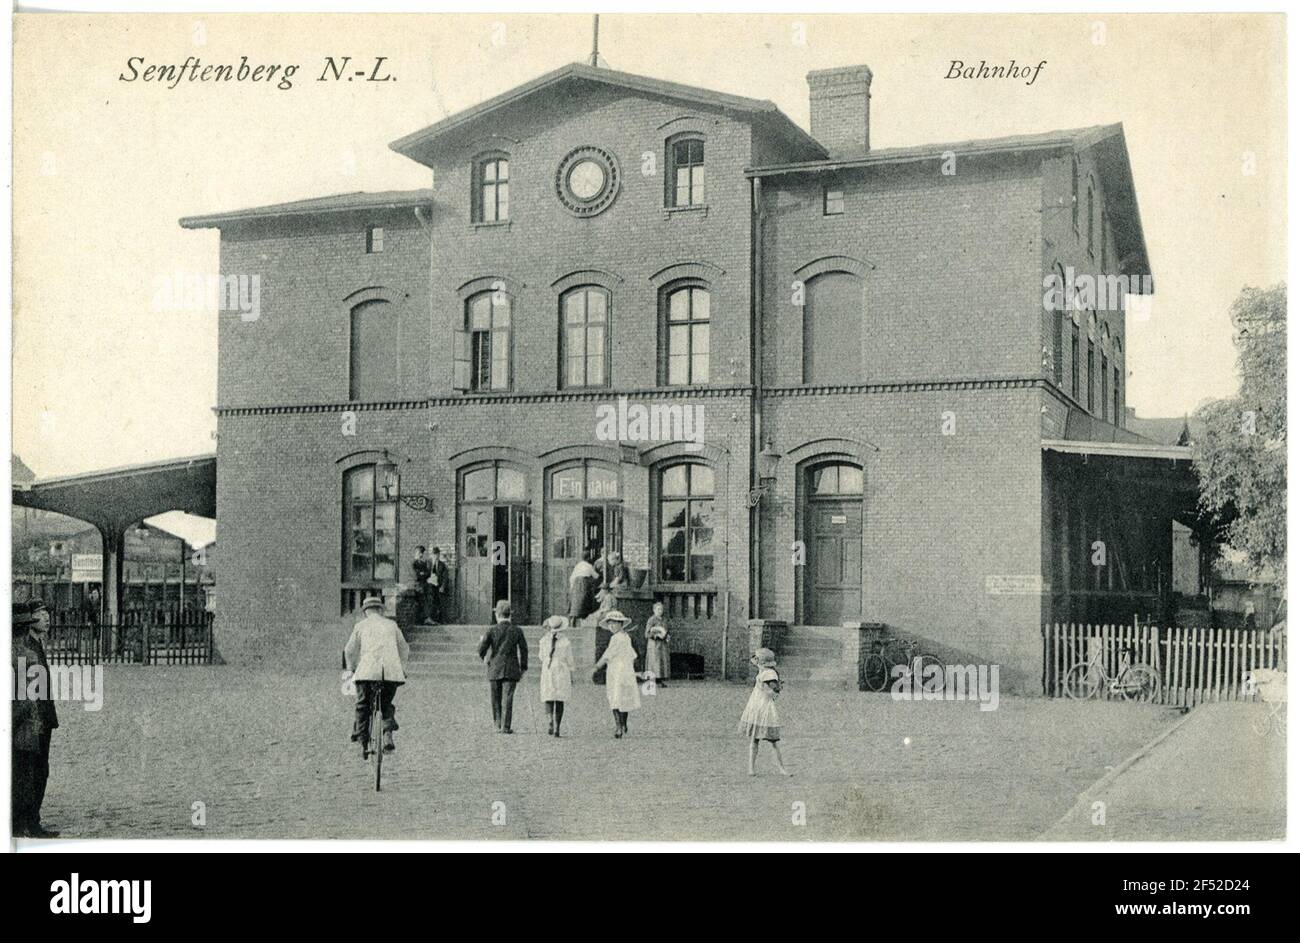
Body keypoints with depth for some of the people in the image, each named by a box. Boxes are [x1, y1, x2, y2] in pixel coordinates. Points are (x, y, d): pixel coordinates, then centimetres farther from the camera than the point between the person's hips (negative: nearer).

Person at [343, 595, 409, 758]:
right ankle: (388, 734, -3)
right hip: (392, 671, 2)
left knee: (363, 708, 11)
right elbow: (404, 649, 25)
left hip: (367, 670, -2)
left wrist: (351, 669, 33)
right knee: (387, 705, 19)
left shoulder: (361, 625, 14)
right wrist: (402, 668, 38)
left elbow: (350, 651, 17)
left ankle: (365, 744, 5)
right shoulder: (391, 625, 19)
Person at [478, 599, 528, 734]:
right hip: (511, 670, 0)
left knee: (496, 700, 12)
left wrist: (482, 653, 18)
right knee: (508, 699, 0)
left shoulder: (492, 630, -5)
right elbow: (524, 650, 2)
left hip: (494, 670, 0)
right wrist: (523, 667, 11)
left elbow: (482, 649, -6)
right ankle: (505, 727, -5)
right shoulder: (517, 630, 0)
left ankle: (498, 726, 16)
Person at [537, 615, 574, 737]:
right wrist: (572, 679, 10)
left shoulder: (544, 640, -4)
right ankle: (557, 729, 5)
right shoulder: (566, 642, -5)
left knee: (549, 700, 4)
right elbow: (570, 662, 0)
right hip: (562, 673, 0)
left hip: (547, 672, 0)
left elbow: (541, 658, 7)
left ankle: (550, 721, -24)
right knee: (560, 701, 7)